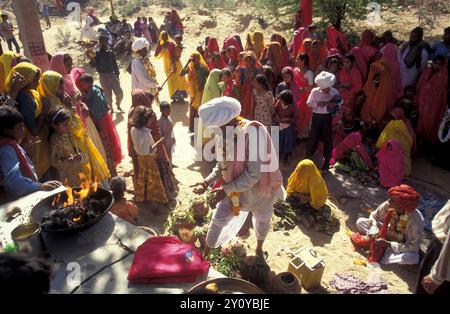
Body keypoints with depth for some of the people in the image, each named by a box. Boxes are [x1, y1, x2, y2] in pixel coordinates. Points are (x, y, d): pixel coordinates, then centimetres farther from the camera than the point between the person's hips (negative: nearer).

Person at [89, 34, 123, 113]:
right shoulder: (96, 53, -2)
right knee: (108, 94, 3)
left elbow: (115, 64, 11)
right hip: (103, 76, -2)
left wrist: (117, 75, 9)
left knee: (120, 93, 0)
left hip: (112, 75, 2)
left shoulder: (111, 52, 5)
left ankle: (118, 105, 27)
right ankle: (111, 108, 25)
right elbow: (93, 65, -10)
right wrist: (91, 59, -28)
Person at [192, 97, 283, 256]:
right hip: (234, 188, 4)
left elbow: (254, 174, -33)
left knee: (262, 221, 22)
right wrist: (206, 182, -15)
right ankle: (204, 256, 31)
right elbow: (222, 165, 1)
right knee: (217, 221, 8)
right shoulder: (225, 134, -11)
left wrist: (226, 189, -26)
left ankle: (259, 248, 54)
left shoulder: (253, 132, -32)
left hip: (259, 189, -4)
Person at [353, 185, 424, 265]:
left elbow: (413, 247, -29)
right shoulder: (388, 205, -23)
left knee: (413, 258, -38)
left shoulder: (415, 220, -33)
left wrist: (388, 244, -34)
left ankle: (381, 254, -22)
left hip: (402, 246, -4)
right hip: (386, 234, 4)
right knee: (360, 221, -9)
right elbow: (374, 217, -6)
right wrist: (374, 231, -24)